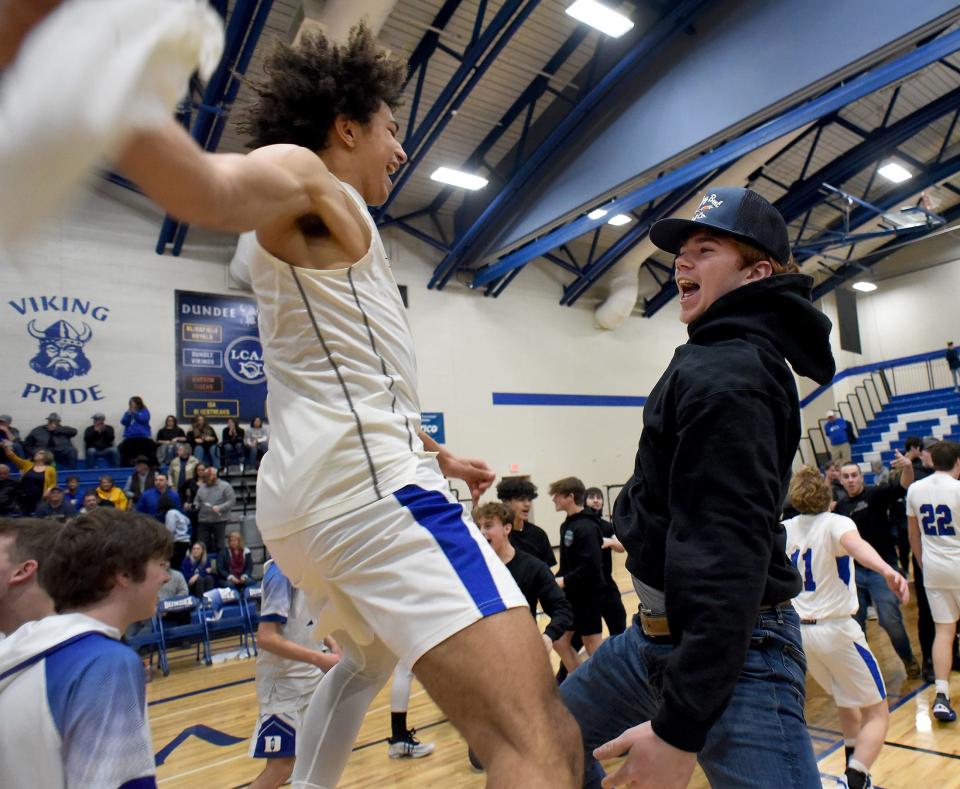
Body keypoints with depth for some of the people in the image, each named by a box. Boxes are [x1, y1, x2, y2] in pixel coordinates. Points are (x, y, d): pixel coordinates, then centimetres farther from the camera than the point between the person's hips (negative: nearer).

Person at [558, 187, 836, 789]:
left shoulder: (725, 372, -20)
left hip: (730, 650, -10)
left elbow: (727, 553, -28)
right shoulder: (743, 351, 11)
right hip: (660, 632, 10)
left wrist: (679, 724, -27)